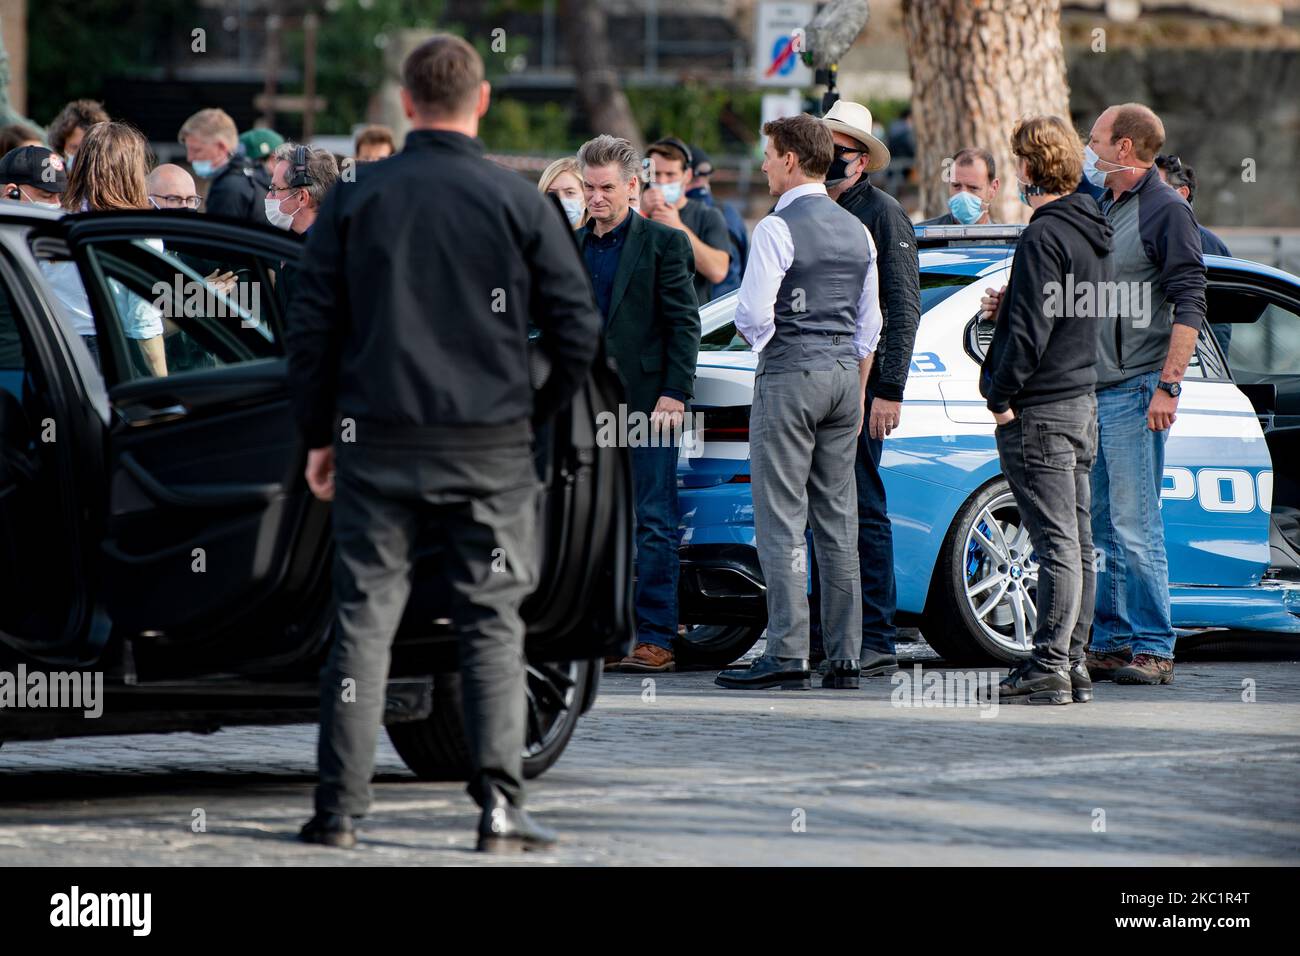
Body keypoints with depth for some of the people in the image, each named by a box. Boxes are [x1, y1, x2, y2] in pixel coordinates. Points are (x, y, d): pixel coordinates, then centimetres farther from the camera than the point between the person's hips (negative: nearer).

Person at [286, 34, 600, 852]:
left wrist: (318, 434, 12)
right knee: (493, 626, 4)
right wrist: (540, 415, 14)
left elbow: (310, 328, 3)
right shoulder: (520, 202, -2)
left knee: (364, 622, 5)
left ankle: (340, 809, 3)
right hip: (491, 448, -1)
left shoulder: (354, 199, 2)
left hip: (378, 446, 1)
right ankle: (500, 804, -5)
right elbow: (578, 329, -2)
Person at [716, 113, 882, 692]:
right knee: (836, 520, 8)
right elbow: (870, 322, 15)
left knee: (781, 520, -6)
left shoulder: (778, 228, -11)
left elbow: (753, 313, -17)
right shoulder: (856, 231, 12)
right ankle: (845, 656, 7)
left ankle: (787, 654, -11)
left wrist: (759, 338, 5)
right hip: (844, 374, 7)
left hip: (790, 375, -7)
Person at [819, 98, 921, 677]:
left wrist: (889, 389, -16)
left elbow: (903, 308, -10)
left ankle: (875, 642, -6)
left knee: (863, 511, -8)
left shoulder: (882, 214, -5)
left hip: (862, 385, -7)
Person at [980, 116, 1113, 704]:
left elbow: (1031, 328, -20)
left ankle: (1048, 667, -9)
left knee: (1056, 543, -10)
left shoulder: (1044, 237, -16)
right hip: (1082, 400, 10)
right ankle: (1072, 662, 15)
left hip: (1039, 411, -9)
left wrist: (1001, 396, -14)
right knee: (1076, 541, 11)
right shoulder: (1094, 234, 13)